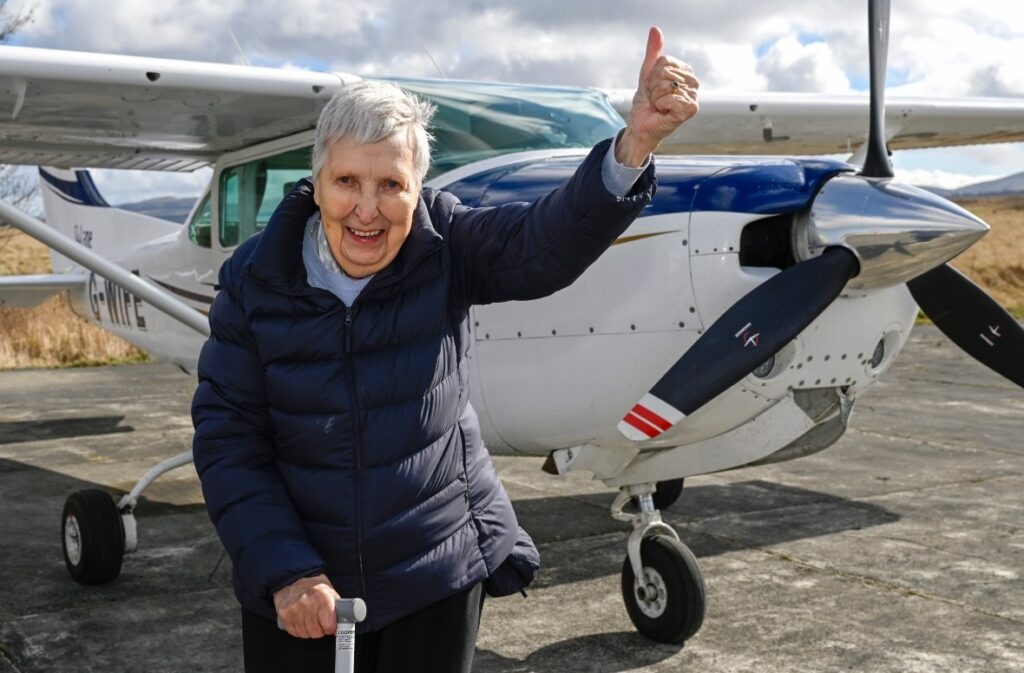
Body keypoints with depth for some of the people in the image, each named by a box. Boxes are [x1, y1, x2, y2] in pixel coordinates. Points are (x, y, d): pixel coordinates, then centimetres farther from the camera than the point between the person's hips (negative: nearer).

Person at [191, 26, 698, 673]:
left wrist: (635, 143, -44)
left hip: (439, 573, 0)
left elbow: (551, 240, -26)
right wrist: (285, 571, -15)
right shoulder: (254, 280, -9)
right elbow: (227, 439, -7)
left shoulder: (447, 247, -9)